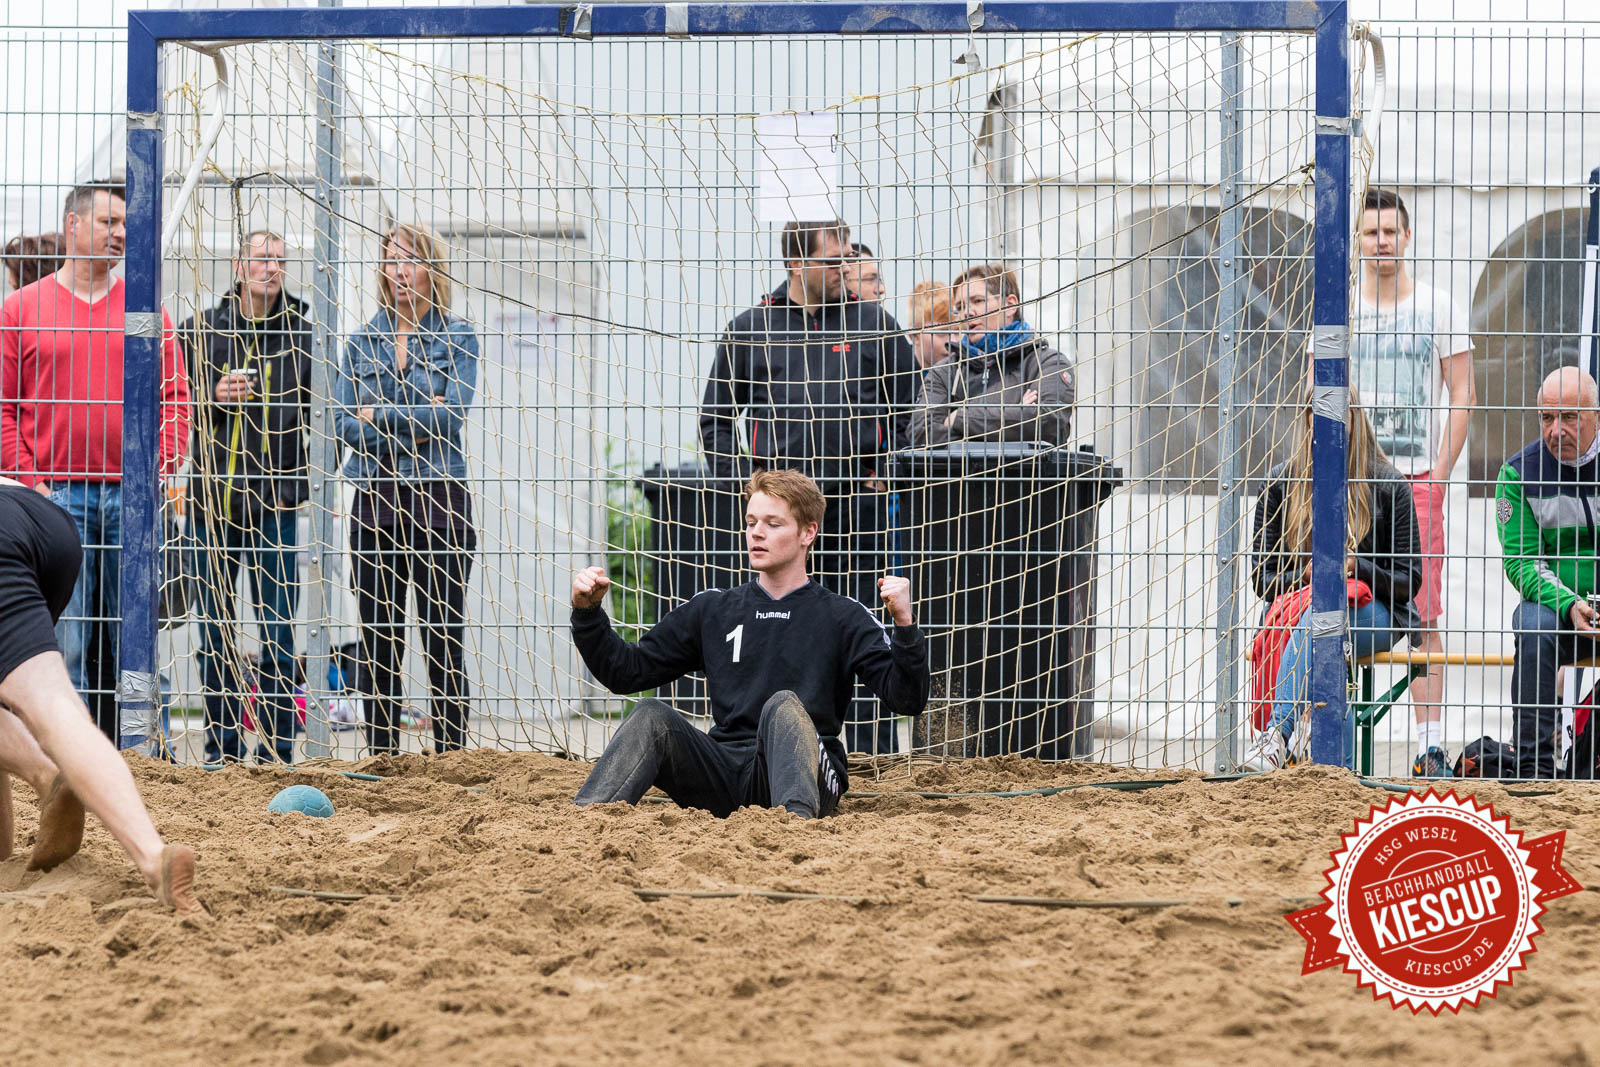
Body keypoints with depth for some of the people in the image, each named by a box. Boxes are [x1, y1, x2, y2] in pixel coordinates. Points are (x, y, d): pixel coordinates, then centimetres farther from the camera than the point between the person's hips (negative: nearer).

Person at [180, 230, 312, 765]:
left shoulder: (302, 331, 5)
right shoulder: (203, 329, 6)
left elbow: (314, 410, 10)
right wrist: (214, 399, -10)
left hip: (275, 500, -1)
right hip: (213, 497, 1)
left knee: (279, 630, -1)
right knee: (217, 630, 6)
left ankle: (277, 751, 4)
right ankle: (222, 748, 14)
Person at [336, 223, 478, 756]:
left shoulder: (458, 337, 3)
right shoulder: (363, 341, 11)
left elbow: (451, 413, -10)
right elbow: (347, 424, 2)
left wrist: (380, 415, -9)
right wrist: (413, 427, -9)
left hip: (439, 497, -3)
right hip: (375, 499, 3)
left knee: (443, 640, -5)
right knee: (378, 642, 5)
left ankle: (450, 755, -3)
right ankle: (380, 758, 9)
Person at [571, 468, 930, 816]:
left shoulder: (843, 617, 9)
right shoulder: (712, 610, 21)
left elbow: (906, 699, -3)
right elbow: (626, 672, 22)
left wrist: (904, 625, -20)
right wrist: (587, 614, 7)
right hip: (724, 780, 3)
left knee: (783, 707, -33)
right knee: (650, 717, -21)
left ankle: (797, 817, -61)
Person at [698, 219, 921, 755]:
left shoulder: (875, 324, 6)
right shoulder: (751, 329, 7)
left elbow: (912, 412, 14)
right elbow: (716, 418, 13)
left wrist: (887, 475, 4)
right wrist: (743, 482, 3)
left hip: (857, 507, -1)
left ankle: (873, 752, 3)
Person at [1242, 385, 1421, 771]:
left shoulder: (1389, 485, 4)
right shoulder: (1281, 483, 9)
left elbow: (1408, 579, 3)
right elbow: (1262, 578, 7)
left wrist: (1355, 567, -16)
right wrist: (1307, 575, -15)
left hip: (1374, 613, -2)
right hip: (1298, 603, 2)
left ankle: (1278, 732, -50)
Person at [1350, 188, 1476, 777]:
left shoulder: (1439, 308, 4)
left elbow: (1463, 395, 3)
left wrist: (1438, 476, -6)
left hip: (1417, 479, -2)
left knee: (1421, 617, -5)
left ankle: (1431, 745, -4)